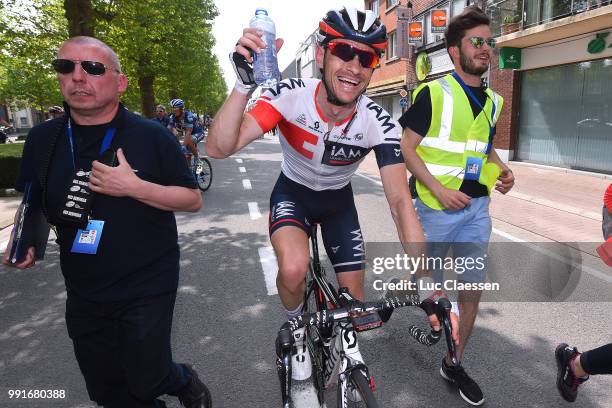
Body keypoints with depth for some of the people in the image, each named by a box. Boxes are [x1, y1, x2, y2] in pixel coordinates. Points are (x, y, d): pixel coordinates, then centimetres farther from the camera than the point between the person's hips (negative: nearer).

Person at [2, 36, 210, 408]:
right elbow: (34, 202, 15)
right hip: (84, 294, 5)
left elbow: (193, 199, -10)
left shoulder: (152, 136, -11)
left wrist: (134, 187, -23)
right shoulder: (43, 139, 1)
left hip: (147, 289, -4)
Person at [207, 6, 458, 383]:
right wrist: (244, 84, -51)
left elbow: (401, 201, -27)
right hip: (292, 192, -2)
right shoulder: (290, 95, -28)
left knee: (354, 296, 2)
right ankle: (297, 330, 3)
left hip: (338, 200, 2)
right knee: (294, 268, -33)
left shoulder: (379, 124, -26)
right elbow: (219, 149, -35)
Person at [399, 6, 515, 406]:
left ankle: (454, 364, 26)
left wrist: (503, 170, 2)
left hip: (477, 207, 6)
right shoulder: (434, 93, -8)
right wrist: (439, 190, -19)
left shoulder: (492, 101, 11)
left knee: (473, 291, 8)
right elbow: (407, 148, -10)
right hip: (437, 206, -5)